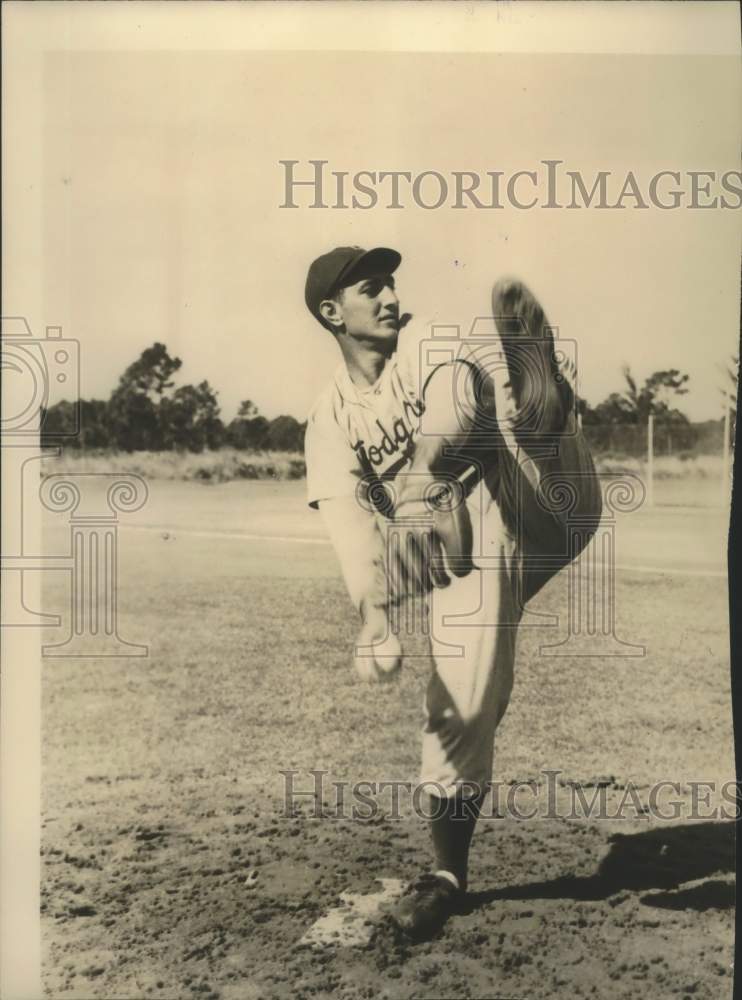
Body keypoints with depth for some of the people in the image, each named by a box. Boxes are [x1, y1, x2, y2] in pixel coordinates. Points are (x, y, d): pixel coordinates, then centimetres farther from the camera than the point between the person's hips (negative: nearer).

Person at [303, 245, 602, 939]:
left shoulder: (428, 343, 4)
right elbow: (348, 518, -9)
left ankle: (536, 390, -58)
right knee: (463, 700, -4)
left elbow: (454, 397, -21)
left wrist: (427, 470, -43)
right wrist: (374, 613, -27)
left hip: (531, 503, -1)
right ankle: (448, 869, 17)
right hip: (462, 550, 1)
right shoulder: (331, 419, 7)